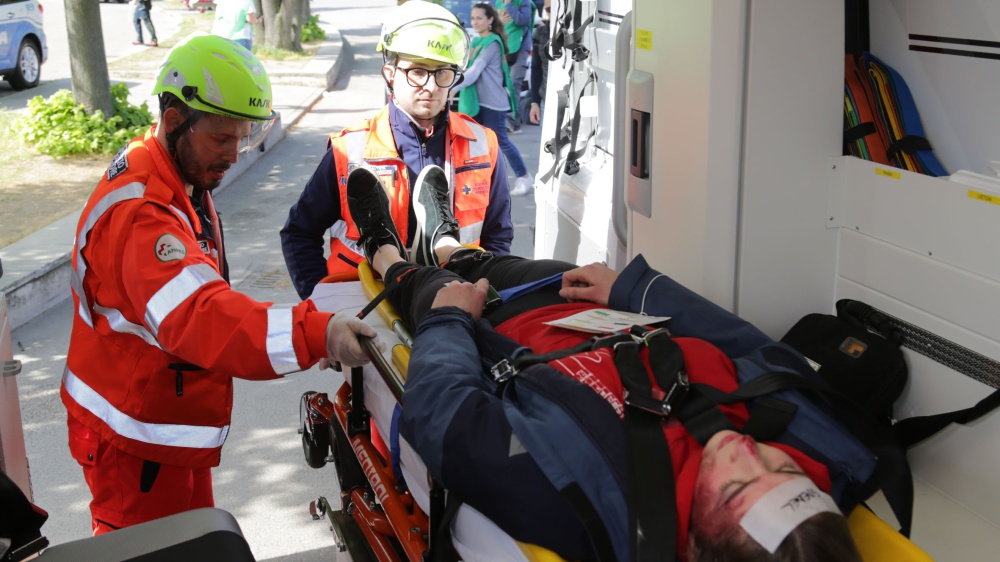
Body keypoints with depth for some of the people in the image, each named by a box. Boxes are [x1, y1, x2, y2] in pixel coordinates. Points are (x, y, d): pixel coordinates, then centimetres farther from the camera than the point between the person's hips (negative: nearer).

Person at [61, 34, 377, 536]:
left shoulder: (180, 180, 6)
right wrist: (317, 334, -55)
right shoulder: (141, 213, -28)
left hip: (173, 425, 10)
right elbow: (198, 316, -44)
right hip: (137, 441, -10)